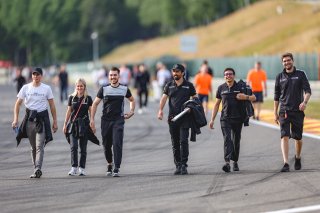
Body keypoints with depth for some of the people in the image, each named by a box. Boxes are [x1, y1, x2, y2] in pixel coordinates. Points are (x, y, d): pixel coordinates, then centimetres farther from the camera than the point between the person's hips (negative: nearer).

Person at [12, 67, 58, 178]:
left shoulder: (46, 88, 3)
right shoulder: (26, 88, 6)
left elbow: (52, 105, 7)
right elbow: (18, 103, 6)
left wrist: (55, 121, 5)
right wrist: (16, 119, -6)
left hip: (42, 118, -2)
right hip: (30, 118, 3)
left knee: (39, 146, -13)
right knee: (33, 147, 9)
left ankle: (37, 169, -22)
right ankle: (37, 170, 17)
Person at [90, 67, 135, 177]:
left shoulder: (124, 89, 4)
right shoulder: (104, 89, 2)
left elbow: (132, 100, 24)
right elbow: (95, 104, 7)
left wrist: (131, 111, 8)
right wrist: (92, 119, 1)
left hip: (118, 120, -1)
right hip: (106, 120, 1)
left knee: (117, 144, -13)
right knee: (106, 145, 7)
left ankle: (116, 169, -14)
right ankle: (109, 164, 32)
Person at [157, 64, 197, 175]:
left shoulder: (188, 85, 5)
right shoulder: (169, 85, 10)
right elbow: (164, 97, 3)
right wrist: (160, 110, -12)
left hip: (185, 118, -3)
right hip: (172, 118, 3)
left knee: (183, 141, -11)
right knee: (175, 143, 6)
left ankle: (184, 165, -9)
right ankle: (178, 165, 12)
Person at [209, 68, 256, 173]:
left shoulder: (240, 87, 2)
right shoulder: (221, 88, 8)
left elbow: (254, 98, 0)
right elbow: (217, 104, 13)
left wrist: (246, 97, -23)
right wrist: (212, 119, 10)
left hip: (238, 118, 0)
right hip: (225, 119, 0)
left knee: (236, 141, 9)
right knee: (227, 139, -15)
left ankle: (235, 161, 26)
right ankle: (227, 162, -27)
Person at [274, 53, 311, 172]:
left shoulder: (301, 75, 4)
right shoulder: (280, 77, 9)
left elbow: (307, 90, -4)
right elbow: (276, 96, 14)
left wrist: (305, 102, -24)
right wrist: (275, 113, 11)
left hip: (297, 111, 0)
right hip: (284, 110, 0)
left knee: (298, 137, 8)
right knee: (284, 136, -13)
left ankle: (298, 158, 35)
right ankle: (286, 164, -20)